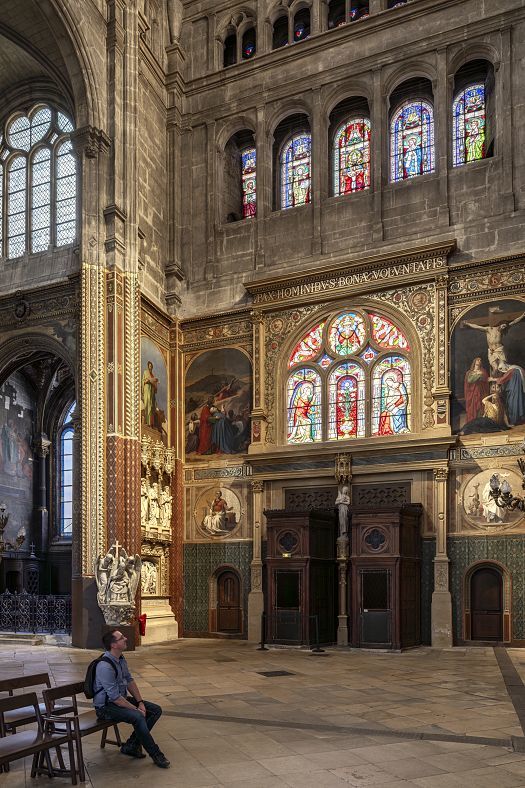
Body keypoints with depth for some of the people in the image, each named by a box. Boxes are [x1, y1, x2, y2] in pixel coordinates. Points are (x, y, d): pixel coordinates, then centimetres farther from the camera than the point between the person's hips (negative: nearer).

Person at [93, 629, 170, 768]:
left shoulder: (121, 659, 3)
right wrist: (136, 709, -19)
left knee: (156, 710, 0)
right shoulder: (105, 666, -27)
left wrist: (140, 703, 0)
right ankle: (156, 755, -19)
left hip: (122, 698, 10)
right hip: (106, 706, -10)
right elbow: (115, 697, -26)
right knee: (138, 717, -32)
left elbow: (130, 681, 11)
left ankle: (131, 746, 3)